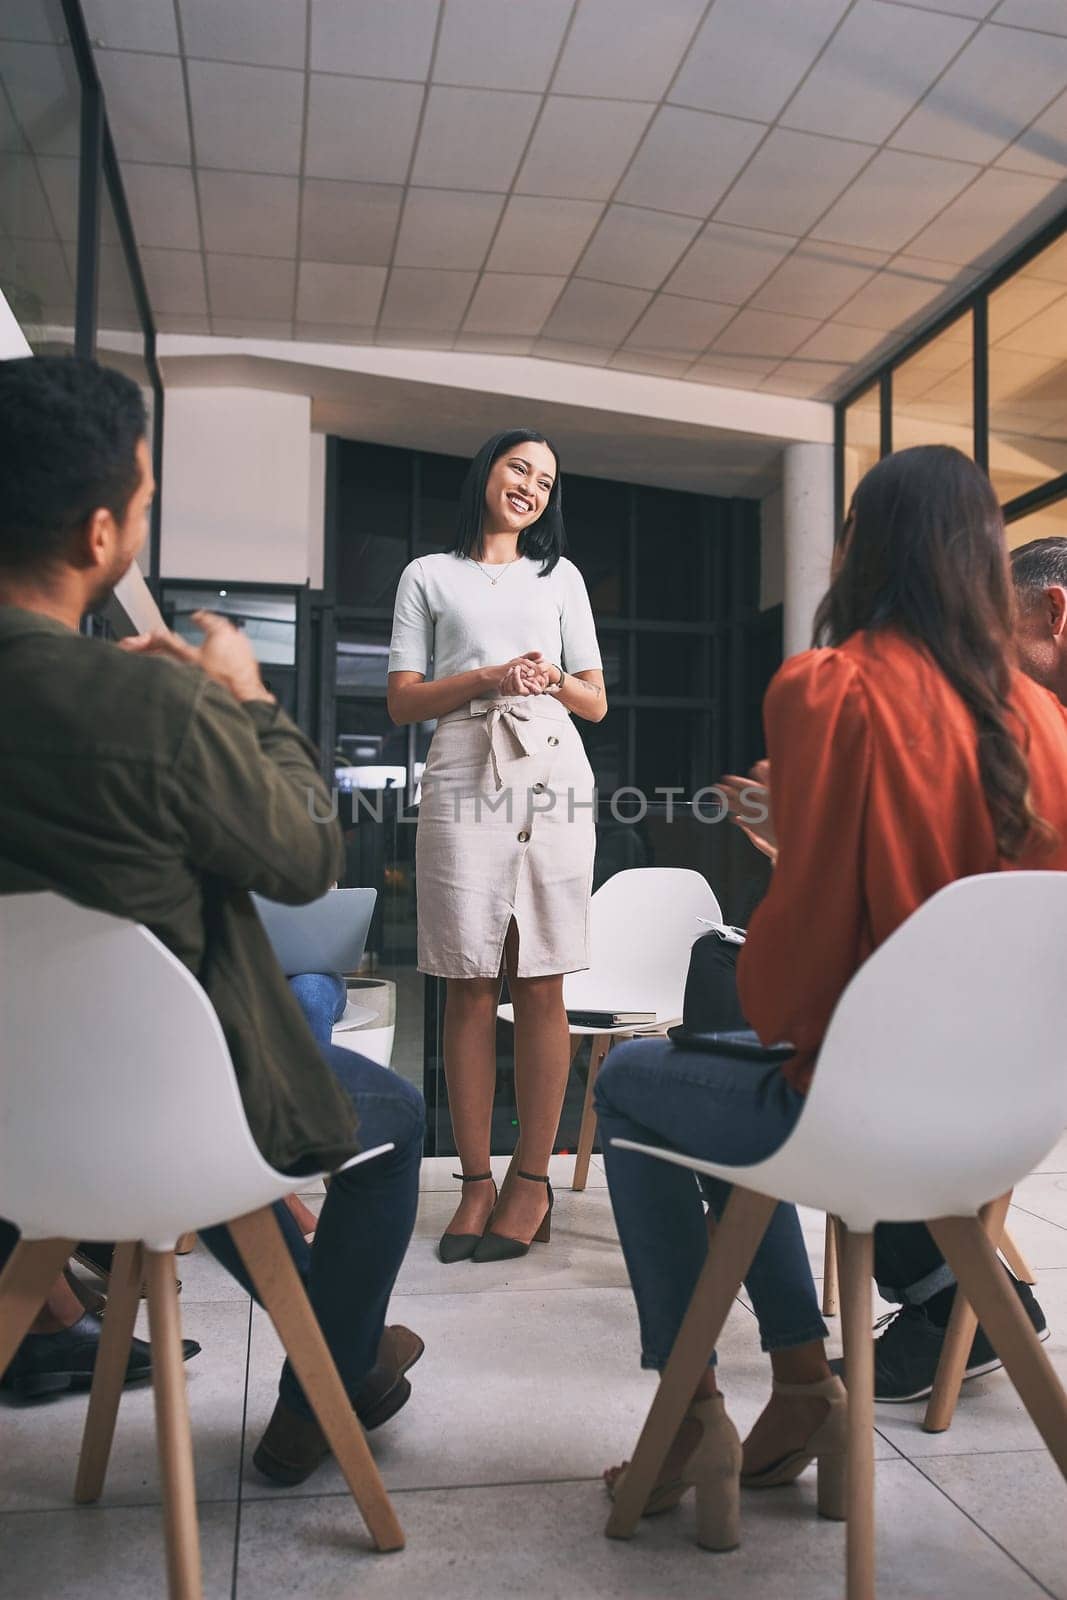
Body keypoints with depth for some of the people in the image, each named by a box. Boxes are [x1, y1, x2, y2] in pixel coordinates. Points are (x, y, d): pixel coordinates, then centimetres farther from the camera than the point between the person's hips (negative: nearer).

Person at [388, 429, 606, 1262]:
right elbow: (403, 700, 7)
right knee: (470, 990, -3)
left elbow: (597, 701, 19)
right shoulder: (429, 576, 17)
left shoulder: (561, 575, 23)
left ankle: (533, 1180, 4)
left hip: (553, 777, 2)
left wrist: (553, 680, -3)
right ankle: (477, 1183, 3)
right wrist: (489, 677, -8)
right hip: (464, 778, -1)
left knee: (541, 988, -2)